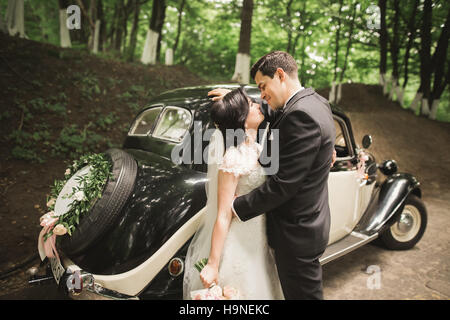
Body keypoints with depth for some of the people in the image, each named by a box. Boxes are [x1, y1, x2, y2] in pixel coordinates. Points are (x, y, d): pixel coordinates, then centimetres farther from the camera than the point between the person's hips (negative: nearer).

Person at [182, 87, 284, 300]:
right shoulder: (233, 159, -24)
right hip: (237, 249, -8)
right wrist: (212, 266, -19)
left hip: (256, 246, 8)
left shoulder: (256, 149, 1)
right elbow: (223, 216, -23)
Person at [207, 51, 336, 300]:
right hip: (309, 221, 10)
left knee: (302, 293, 10)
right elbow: (277, 116, 21)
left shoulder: (301, 115, -26)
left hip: (296, 233, -9)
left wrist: (237, 208, -17)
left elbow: (282, 184, -27)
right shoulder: (314, 101, 4)